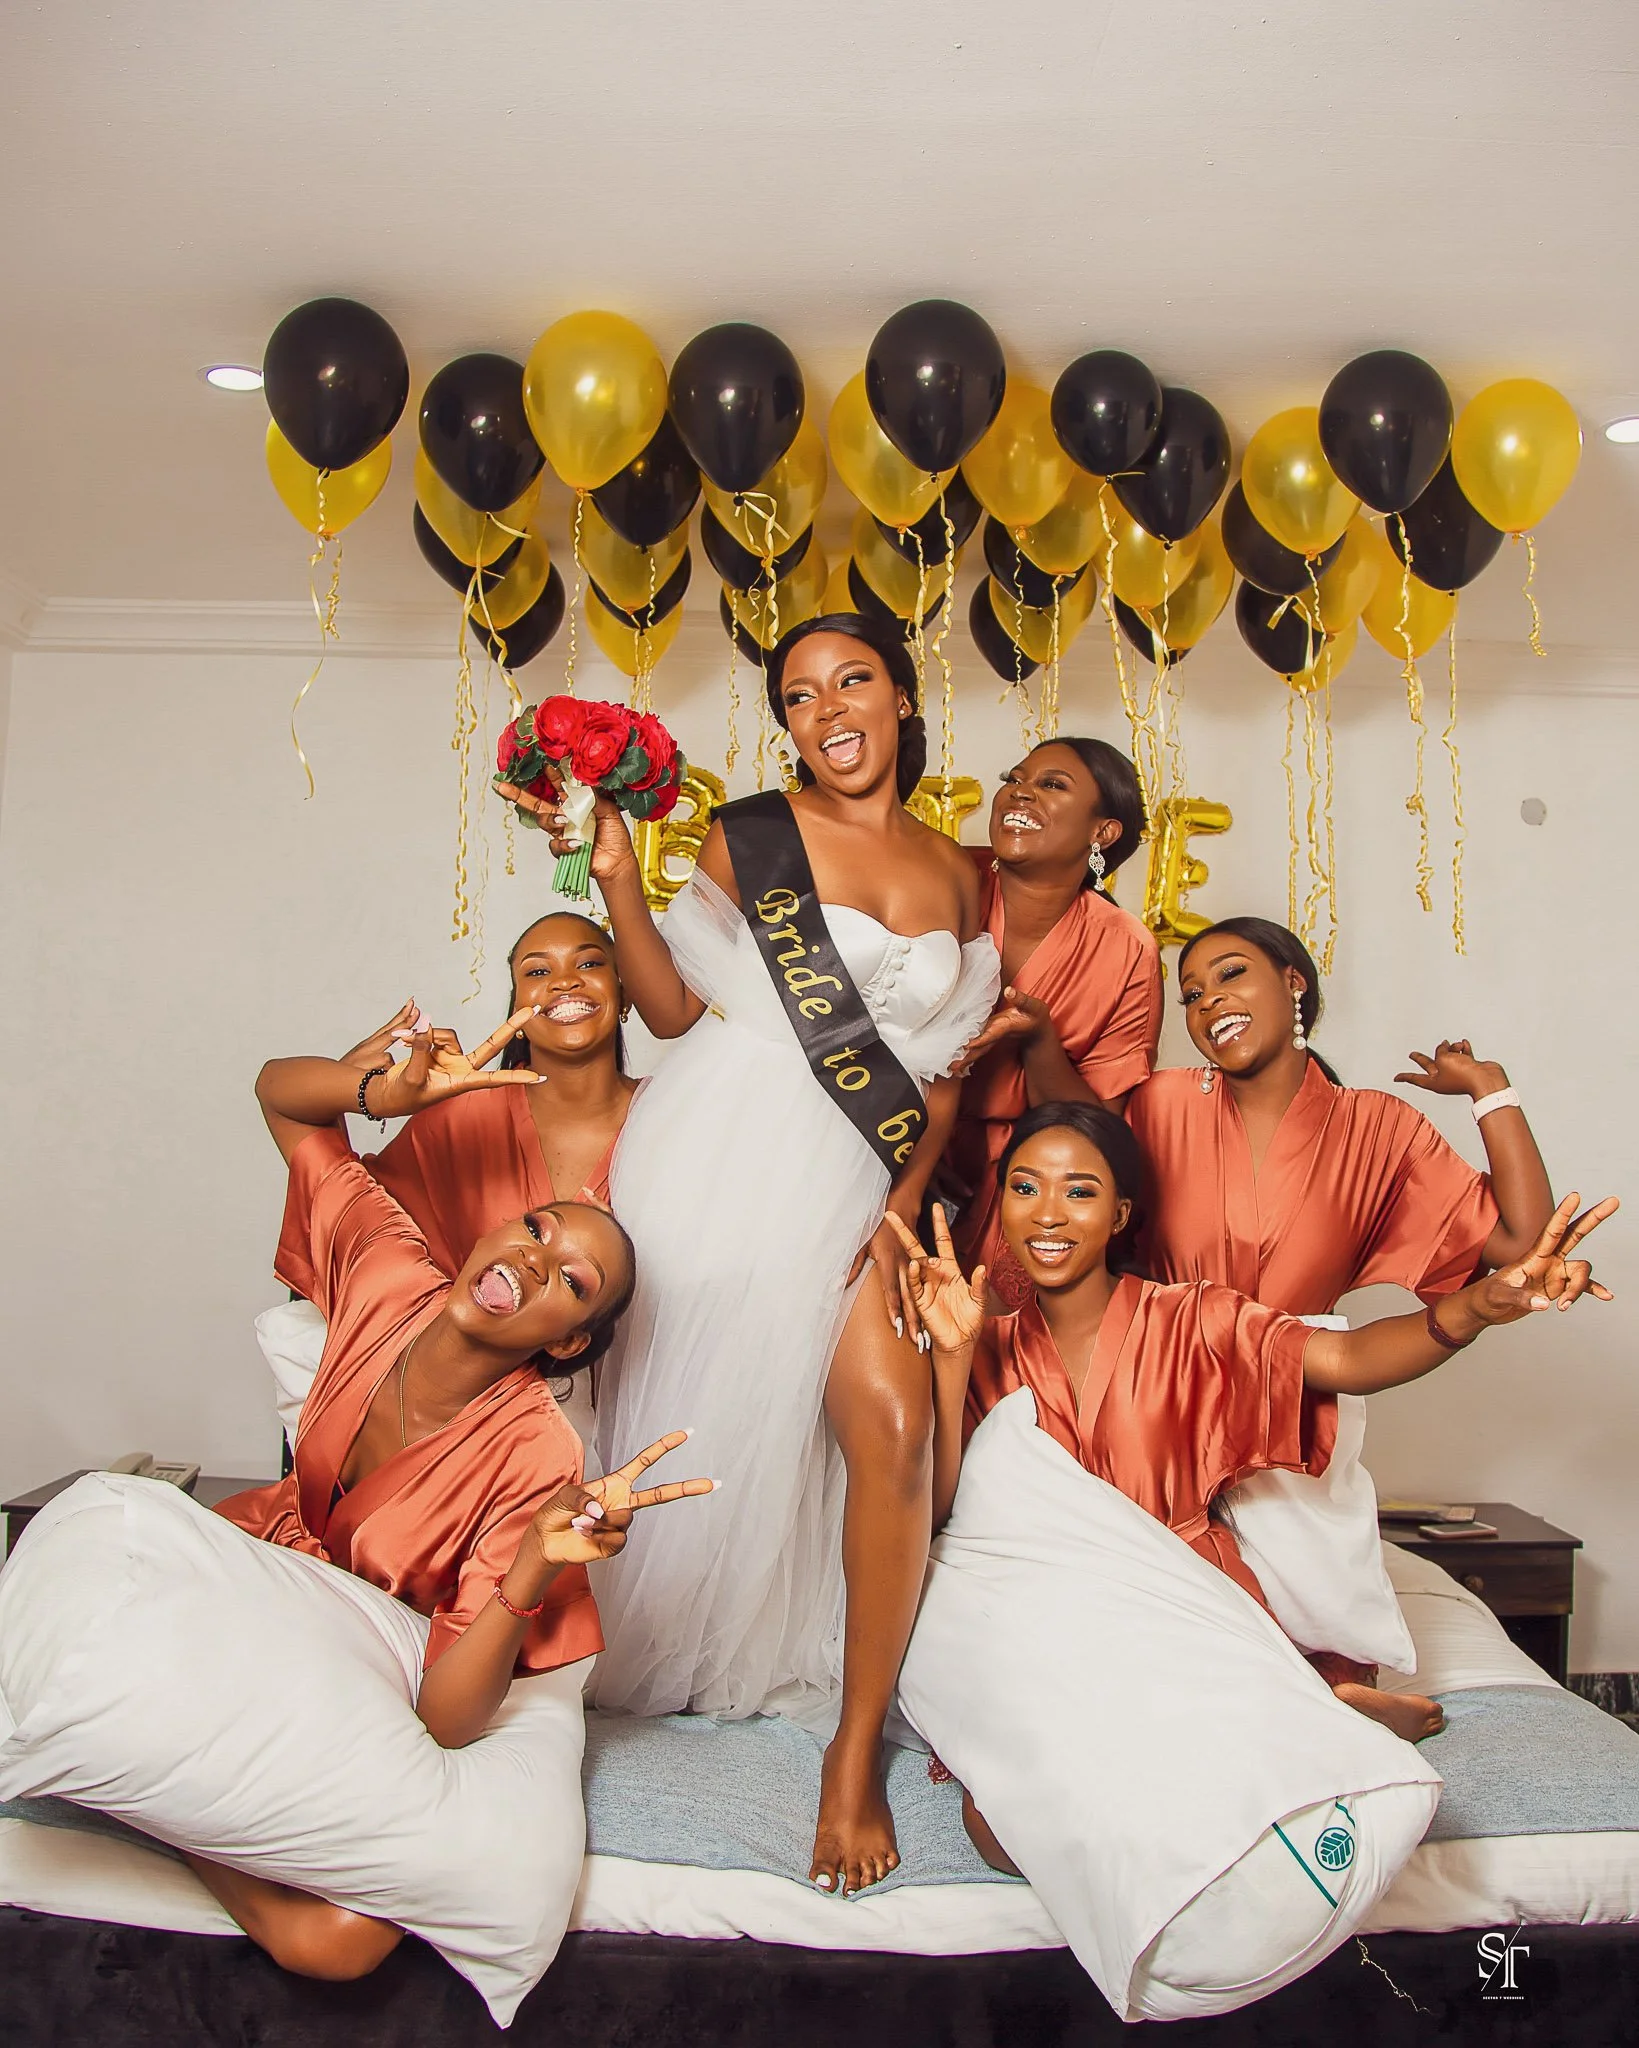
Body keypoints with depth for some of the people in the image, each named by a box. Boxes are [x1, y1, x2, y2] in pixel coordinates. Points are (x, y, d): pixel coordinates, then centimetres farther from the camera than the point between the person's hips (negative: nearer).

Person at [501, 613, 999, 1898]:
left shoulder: (955, 873, 11)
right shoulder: (750, 836, 2)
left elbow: (946, 1074, 10)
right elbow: (676, 1011, 0)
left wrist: (904, 1207, -2)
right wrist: (616, 877, -10)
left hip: (858, 1184, 2)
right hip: (723, 1155, -2)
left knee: (894, 1428, -12)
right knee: (697, 1423, 6)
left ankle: (857, 1750, 4)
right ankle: (647, 1650, 34)